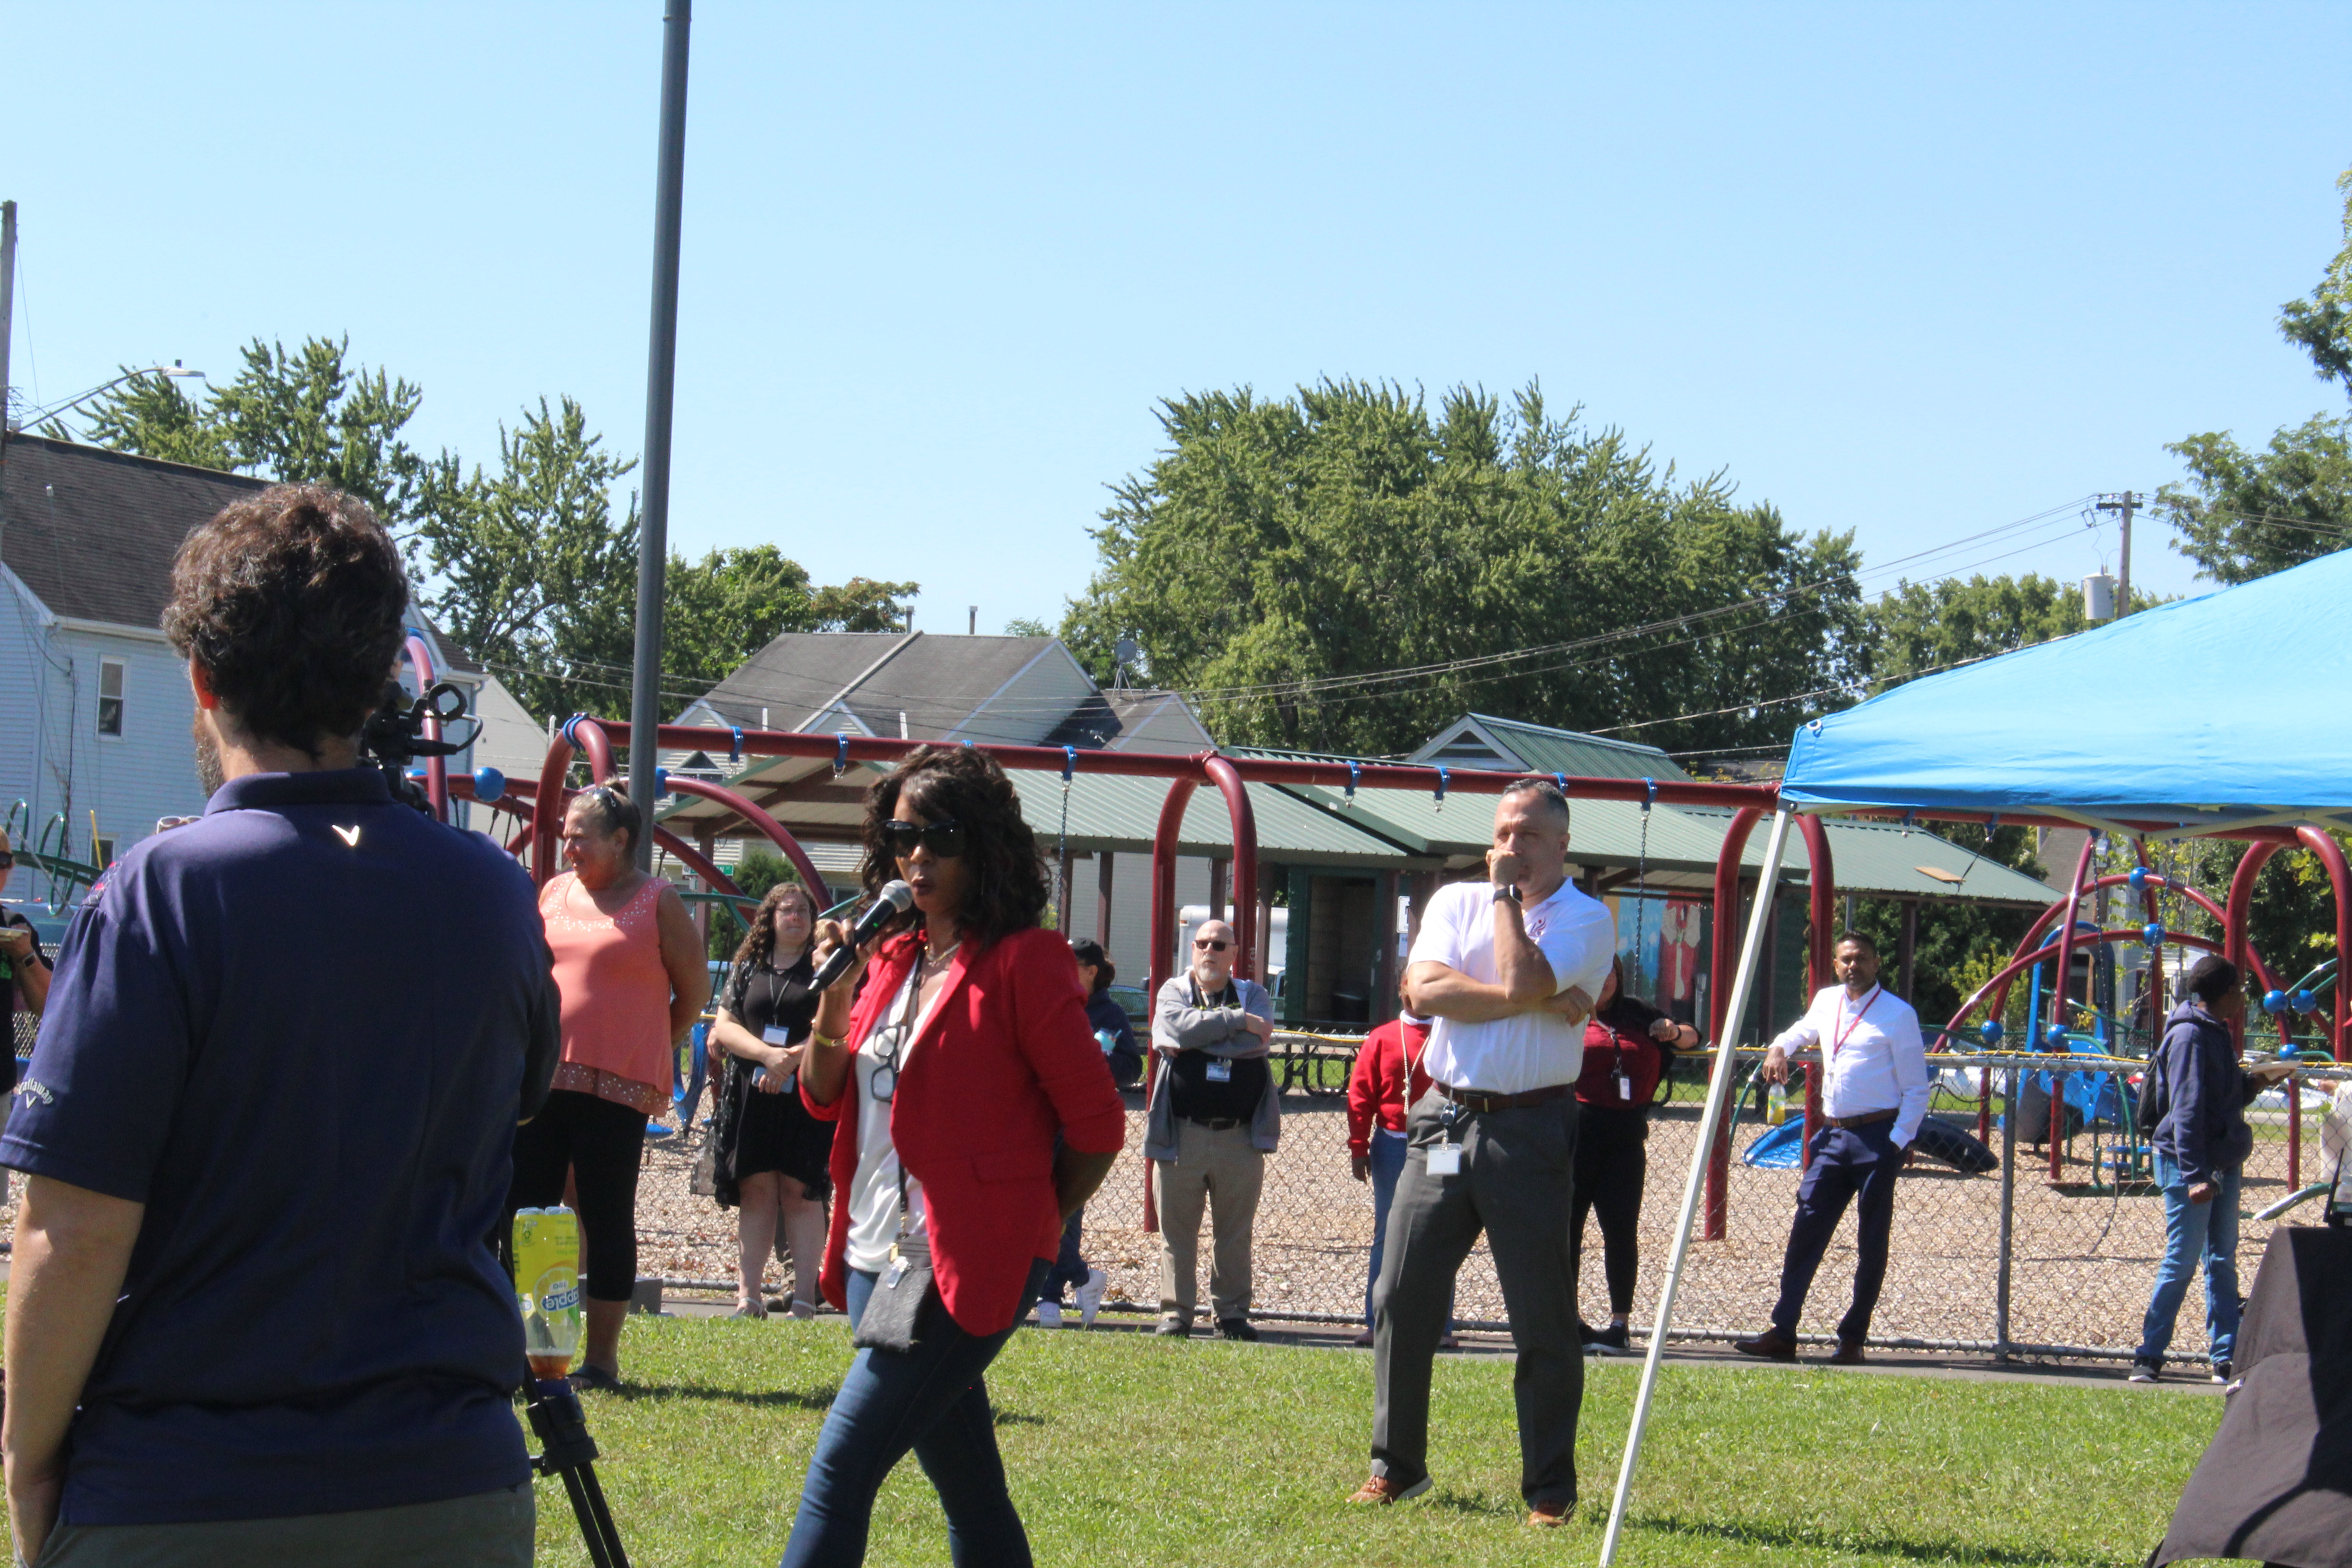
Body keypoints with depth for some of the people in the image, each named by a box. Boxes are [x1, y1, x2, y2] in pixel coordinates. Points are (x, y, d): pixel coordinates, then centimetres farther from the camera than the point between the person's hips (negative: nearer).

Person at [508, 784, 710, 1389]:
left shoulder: (658, 902, 0)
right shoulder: (554, 892, 12)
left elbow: (694, 991, 5)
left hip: (616, 1088, -5)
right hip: (543, 1080, 5)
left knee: (607, 1219, 0)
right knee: (524, 1209, 4)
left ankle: (601, 1357, 6)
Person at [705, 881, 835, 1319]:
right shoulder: (747, 968, 14)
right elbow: (724, 1027, 6)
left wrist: (793, 1058, -16)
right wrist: (767, 1055, -11)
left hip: (806, 1098, -3)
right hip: (751, 1098, 3)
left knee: (801, 1191, -6)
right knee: (755, 1190, 1)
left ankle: (805, 1298, -6)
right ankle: (747, 1296, 1)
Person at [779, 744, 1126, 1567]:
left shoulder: (1024, 960, -9)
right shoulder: (890, 954, 13)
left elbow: (1097, 1125, -8)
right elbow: (825, 1097, 15)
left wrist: (1030, 1224, 3)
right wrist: (834, 998, -2)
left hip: (970, 1267, -7)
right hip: (879, 1255, 7)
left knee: (842, 1465, -14)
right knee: (971, 1494, 12)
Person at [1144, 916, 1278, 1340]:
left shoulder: (1254, 996, 11)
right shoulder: (1173, 991, 9)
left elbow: (1257, 1042, -10)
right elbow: (1180, 1027, -14)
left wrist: (1193, 1042, -8)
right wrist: (1238, 1020, -12)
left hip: (1240, 1137, 1)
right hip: (1182, 1134, 0)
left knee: (1236, 1233, 4)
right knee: (1177, 1230, 3)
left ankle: (1232, 1313, 11)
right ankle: (1175, 1313, 10)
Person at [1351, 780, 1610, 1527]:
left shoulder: (1587, 920, 1)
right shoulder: (1455, 901, 12)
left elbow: (1524, 980, -18)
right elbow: (1423, 989, -6)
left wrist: (1507, 892, -6)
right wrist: (1536, 1002, -12)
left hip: (1531, 1132, -3)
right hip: (1443, 1121, 4)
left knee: (1543, 1317, -1)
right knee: (1401, 1299, 3)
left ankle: (1549, 1487, 8)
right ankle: (1397, 1466, 16)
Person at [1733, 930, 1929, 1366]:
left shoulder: (1898, 1014, -4)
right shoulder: (1826, 1002, 12)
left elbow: (1916, 1088, -4)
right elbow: (1803, 1030, 36)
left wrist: (1900, 1141, -13)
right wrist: (1780, 1048, 14)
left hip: (1877, 1136, -5)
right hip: (1832, 1134, 5)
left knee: (1872, 1241, 1)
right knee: (1806, 1230, -1)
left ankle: (1853, 1339, 6)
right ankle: (1782, 1333, 0)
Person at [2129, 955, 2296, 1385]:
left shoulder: (2217, 1032, 15)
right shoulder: (2190, 1035, -15)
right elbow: (2186, 1110, -21)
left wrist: (2253, 1084, 9)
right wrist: (2195, 1175, -25)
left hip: (2223, 1166, 10)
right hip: (2189, 1166, -10)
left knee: (2222, 1263, 10)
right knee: (2182, 1261, -6)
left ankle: (2226, 1359, 14)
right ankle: (2149, 1355, 1)